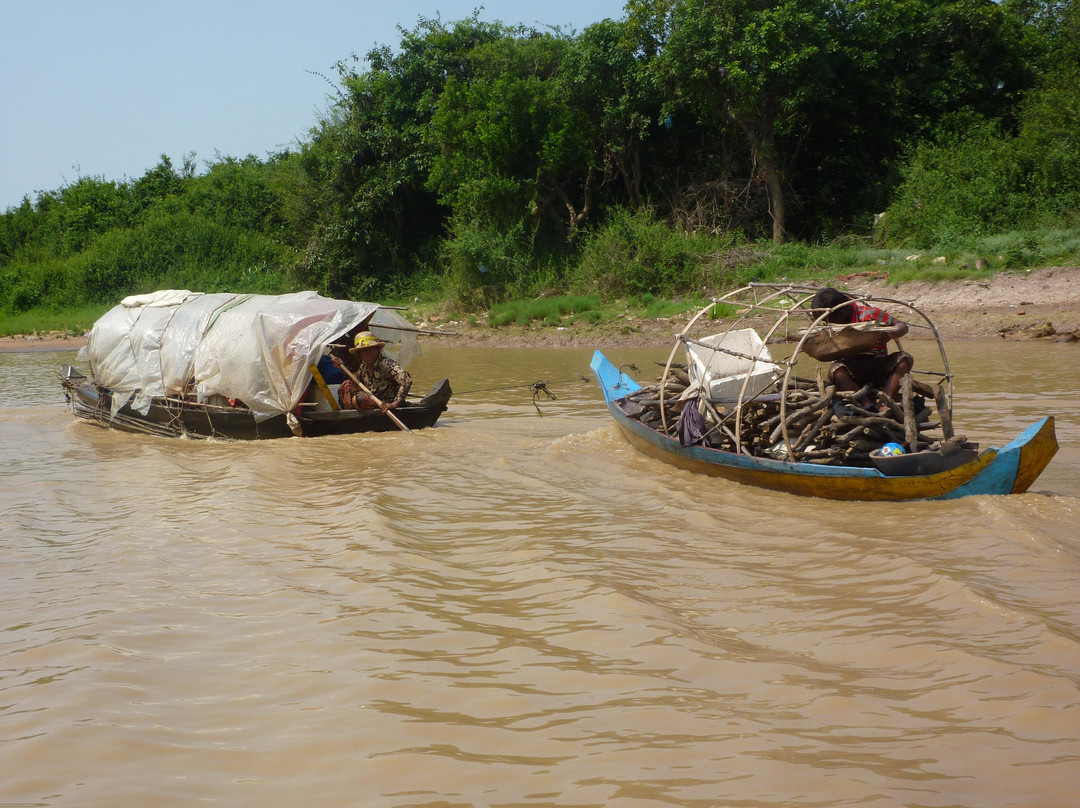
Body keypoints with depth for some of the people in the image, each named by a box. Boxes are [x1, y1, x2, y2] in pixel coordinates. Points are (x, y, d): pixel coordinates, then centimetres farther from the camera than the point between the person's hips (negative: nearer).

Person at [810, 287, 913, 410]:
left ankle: (884, 404, -42)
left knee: (905, 359, -27)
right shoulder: (831, 325, 5)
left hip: (878, 367, 0)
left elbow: (903, 327, -6)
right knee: (835, 369, -33)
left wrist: (889, 334, -28)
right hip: (853, 370, 0)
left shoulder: (869, 313, -7)